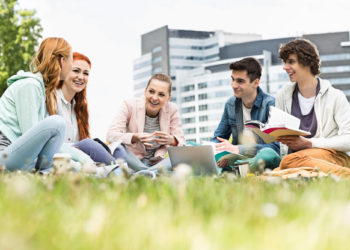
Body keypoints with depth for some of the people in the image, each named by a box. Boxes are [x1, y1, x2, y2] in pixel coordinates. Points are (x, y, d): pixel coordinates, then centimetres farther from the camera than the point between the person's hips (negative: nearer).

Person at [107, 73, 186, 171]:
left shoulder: (171, 109, -1)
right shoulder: (130, 105, -7)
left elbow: (181, 142, -2)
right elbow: (111, 135, -18)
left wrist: (171, 140, -27)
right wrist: (135, 137, -37)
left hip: (158, 162, 2)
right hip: (132, 161, -2)